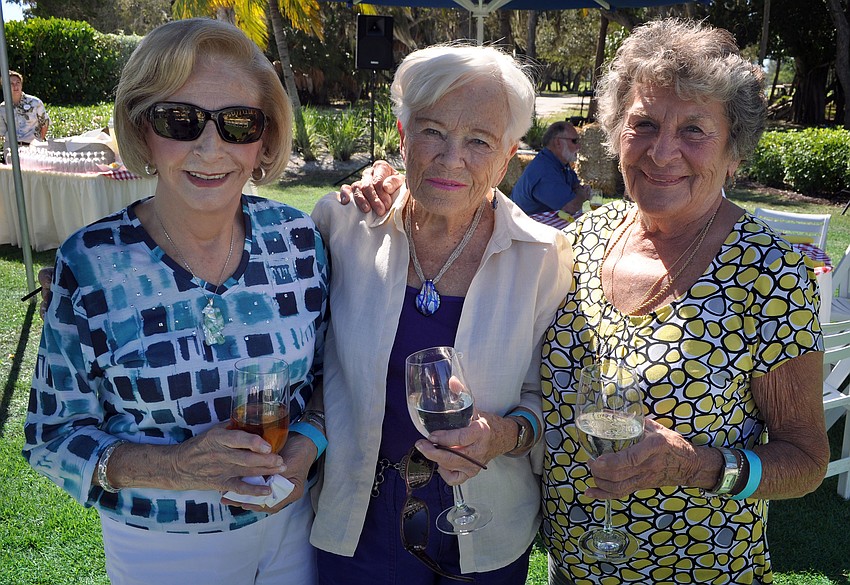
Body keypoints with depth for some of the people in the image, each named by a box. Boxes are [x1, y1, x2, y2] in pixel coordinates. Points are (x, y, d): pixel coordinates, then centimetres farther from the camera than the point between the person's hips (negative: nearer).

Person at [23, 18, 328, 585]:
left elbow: (327, 370, 2)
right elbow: (54, 437, -10)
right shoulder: (90, 265, -18)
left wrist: (308, 442, -16)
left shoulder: (298, 238, -11)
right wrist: (175, 465, -25)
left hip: (291, 521, 2)